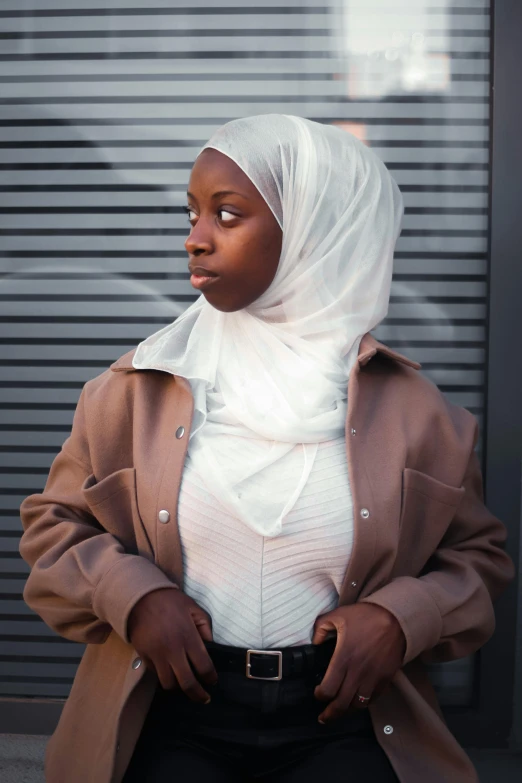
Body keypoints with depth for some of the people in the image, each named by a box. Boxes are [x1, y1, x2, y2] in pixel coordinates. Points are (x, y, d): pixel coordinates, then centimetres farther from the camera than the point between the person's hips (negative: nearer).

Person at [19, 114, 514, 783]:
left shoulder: (408, 407, 2)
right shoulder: (138, 388, 2)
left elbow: (478, 553, 12)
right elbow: (52, 523, 11)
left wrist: (402, 616, -7)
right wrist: (131, 595, -7)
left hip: (339, 717, 0)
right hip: (176, 711, 0)